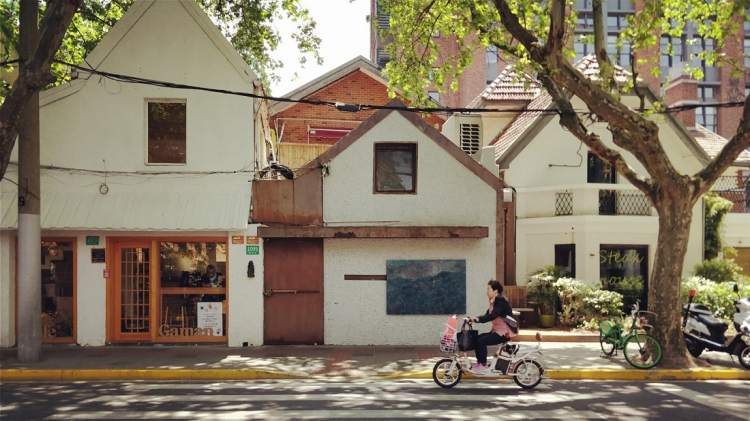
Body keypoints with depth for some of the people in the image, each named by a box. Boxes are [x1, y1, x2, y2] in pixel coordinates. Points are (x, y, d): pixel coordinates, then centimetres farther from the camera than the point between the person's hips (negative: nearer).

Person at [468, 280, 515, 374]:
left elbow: (492, 316, -28)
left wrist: (478, 319, -33)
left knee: (481, 341, -21)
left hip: (504, 333, -9)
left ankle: (484, 367, -12)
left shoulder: (501, 301, -17)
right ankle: (479, 363, 7)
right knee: (476, 339, 0)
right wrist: (475, 318, -8)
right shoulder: (493, 302, 12)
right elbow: (487, 315, 7)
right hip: (497, 331, 9)